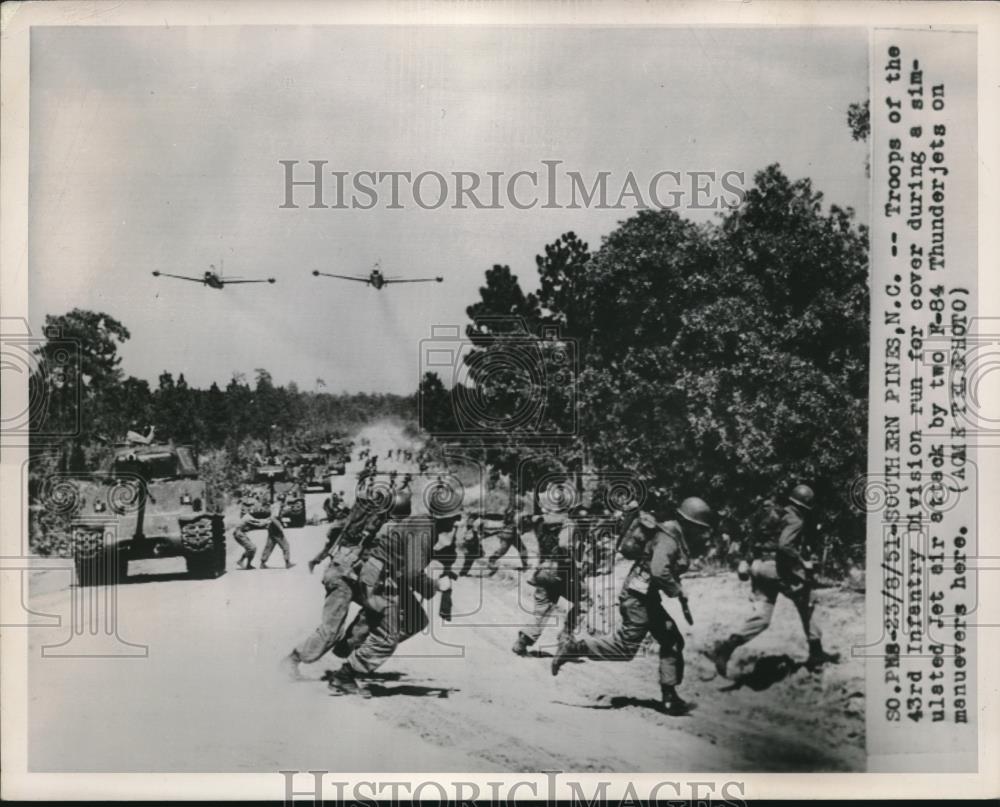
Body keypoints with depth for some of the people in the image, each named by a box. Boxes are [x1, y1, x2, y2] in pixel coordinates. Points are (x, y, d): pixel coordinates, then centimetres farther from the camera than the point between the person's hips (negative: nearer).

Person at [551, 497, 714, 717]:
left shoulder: (675, 536, 12)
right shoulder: (669, 537, -19)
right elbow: (659, 572, -30)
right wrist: (680, 595, -20)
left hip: (647, 597, 10)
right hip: (638, 596, -10)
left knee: (673, 642, 8)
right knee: (625, 647, -8)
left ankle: (670, 697, 12)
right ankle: (574, 647, 1)